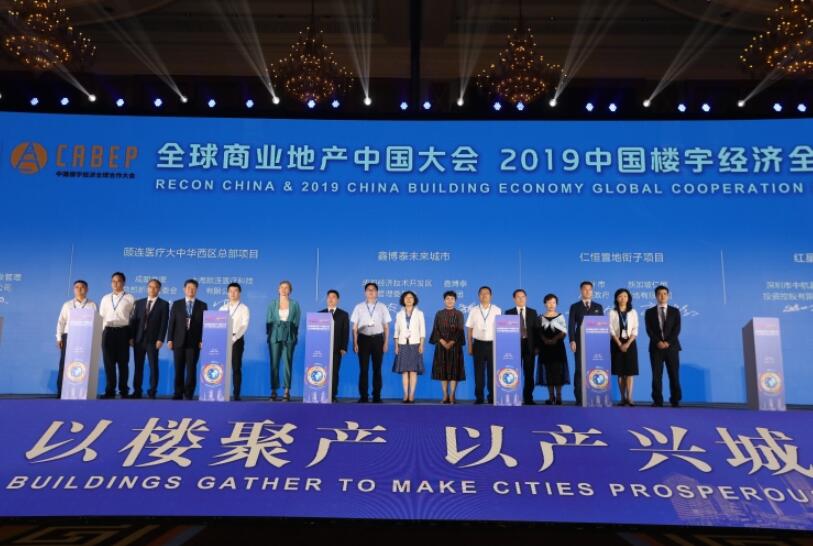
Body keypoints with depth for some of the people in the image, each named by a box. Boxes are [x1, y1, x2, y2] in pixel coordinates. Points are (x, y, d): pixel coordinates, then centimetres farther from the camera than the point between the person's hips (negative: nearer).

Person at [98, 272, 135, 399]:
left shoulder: (130, 298, 3)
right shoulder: (105, 298, 14)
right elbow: (101, 316, 13)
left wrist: (132, 336, -3)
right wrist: (102, 332, 3)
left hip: (122, 331, -3)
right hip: (108, 331, 3)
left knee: (123, 362, 1)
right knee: (108, 362, 2)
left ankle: (123, 390, 9)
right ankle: (110, 390, 8)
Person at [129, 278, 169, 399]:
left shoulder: (164, 304, 2)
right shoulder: (139, 303, 12)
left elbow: (164, 323, -4)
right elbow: (133, 320, 9)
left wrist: (160, 339, -12)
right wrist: (131, 337, 1)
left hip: (153, 340, -3)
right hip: (138, 339, 3)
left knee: (153, 367, 0)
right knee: (138, 366, 6)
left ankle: (152, 392, 5)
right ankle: (137, 391, 12)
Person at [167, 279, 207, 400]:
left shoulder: (202, 305, 6)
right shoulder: (176, 304, 9)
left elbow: (205, 324, 2)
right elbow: (172, 322, 6)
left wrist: (202, 340, -7)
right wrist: (170, 339, -2)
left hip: (194, 342, -1)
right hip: (179, 341, 1)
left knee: (191, 369, -3)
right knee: (179, 369, 3)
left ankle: (188, 394, 4)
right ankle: (178, 393, 11)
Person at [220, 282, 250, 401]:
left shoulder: (244, 308, 3)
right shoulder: (222, 308, 14)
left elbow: (244, 325, -8)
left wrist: (234, 338, -20)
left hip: (237, 340, -3)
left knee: (236, 368, -3)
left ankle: (236, 395, 0)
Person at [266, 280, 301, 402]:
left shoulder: (294, 304, 8)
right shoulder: (272, 304, 10)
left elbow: (296, 322, 4)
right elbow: (268, 320, 10)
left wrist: (294, 337, -4)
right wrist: (269, 335, 0)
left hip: (289, 337, -1)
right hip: (275, 336, 1)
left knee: (288, 363, -3)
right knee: (274, 363, -1)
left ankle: (286, 391, 0)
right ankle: (273, 391, 3)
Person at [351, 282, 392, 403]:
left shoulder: (382, 307, 4)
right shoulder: (359, 307, 4)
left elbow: (386, 327, 5)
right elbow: (355, 327, 4)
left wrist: (386, 343, 0)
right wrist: (355, 343, -3)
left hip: (377, 339, 1)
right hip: (363, 339, 0)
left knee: (377, 369, 6)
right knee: (363, 369, 0)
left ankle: (377, 396, 14)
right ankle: (363, 396, 7)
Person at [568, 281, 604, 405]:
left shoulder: (598, 307, 14)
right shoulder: (575, 307, 8)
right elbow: (571, 325, 1)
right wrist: (572, 341, -11)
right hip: (580, 342, -2)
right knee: (579, 369, -4)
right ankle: (579, 398, -1)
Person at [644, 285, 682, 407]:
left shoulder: (675, 311, 9)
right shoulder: (649, 312, 9)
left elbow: (677, 329, -1)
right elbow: (649, 330, -1)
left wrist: (668, 342, -13)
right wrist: (658, 342, -14)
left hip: (672, 347, 0)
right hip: (656, 347, 0)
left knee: (674, 375, 0)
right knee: (657, 375, -2)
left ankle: (675, 400, 7)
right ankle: (658, 401, 0)